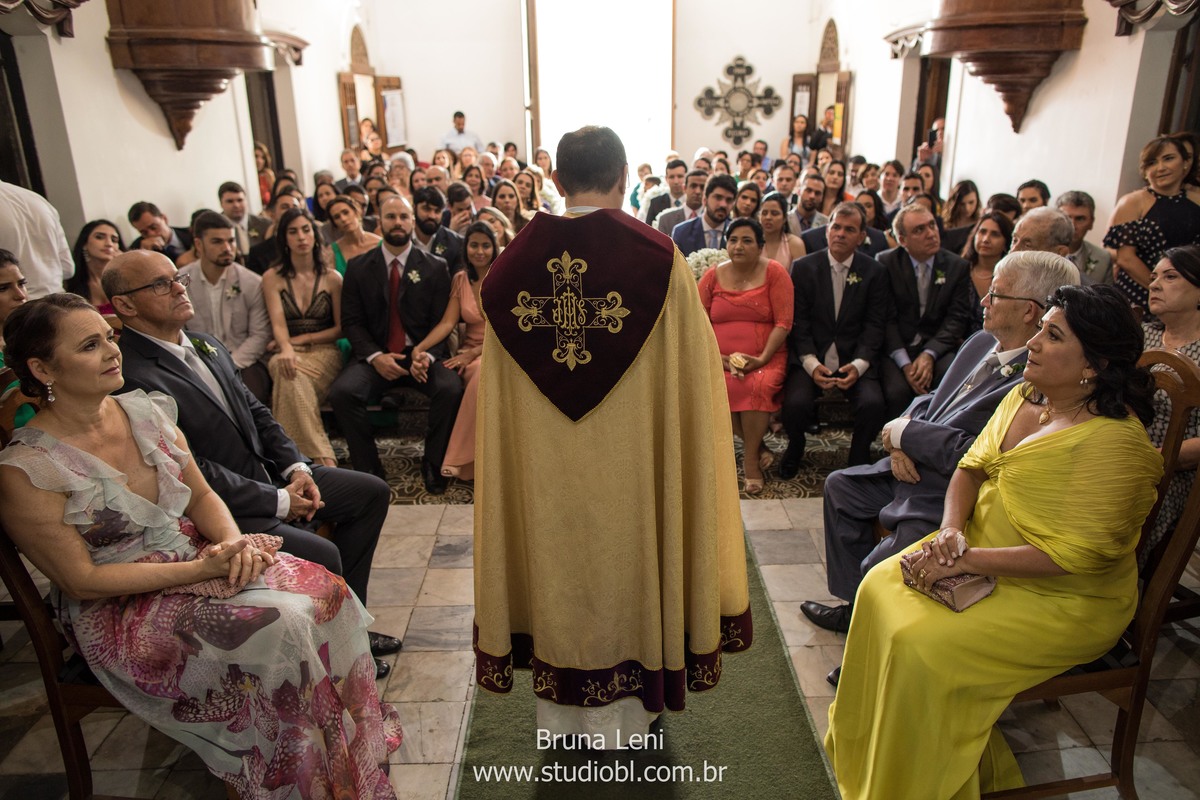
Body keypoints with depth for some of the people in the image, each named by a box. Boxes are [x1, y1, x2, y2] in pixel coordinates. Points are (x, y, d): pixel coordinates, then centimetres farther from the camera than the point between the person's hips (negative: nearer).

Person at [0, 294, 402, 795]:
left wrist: (234, 542, -13)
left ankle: (357, 748, -2)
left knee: (322, 590, -18)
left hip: (199, 557, 6)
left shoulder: (147, 411, 1)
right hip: (118, 613, -5)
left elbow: (202, 495, 8)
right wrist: (199, 570, -20)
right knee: (279, 629, -26)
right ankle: (303, 782, -3)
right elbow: (82, 580, -14)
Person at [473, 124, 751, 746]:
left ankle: (562, 703, 37)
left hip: (544, 463, 2)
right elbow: (690, 371, -8)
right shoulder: (657, 257, -15)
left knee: (559, 553, 18)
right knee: (623, 553, 16)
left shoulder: (515, 261, -7)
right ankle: (625, 703, 35)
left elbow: (495, 384, 1)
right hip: (630, 459, -2)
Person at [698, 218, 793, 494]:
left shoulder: (774, 272, 2)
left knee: (760, 385, -34)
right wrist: (717, 358, -12)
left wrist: (762, 359, -16)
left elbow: (783, 323, -4)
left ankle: (750, 457, -13)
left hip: (765, 359, -1)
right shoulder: (713, 276, 9)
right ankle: (757, 445, -5)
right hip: (721, 360, 2)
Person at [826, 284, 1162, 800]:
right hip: (982, 556, 8)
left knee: (920, 644, -21)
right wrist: (951, 529, -12)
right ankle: (872, 747, 15)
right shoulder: (1026, 396, 2)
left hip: (1061, 599, -8)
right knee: (881, 588, -3)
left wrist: (964, 559, -25)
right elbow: (971, 467, 7)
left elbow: (1078, 554, -27)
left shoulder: (1114, 441, -24)